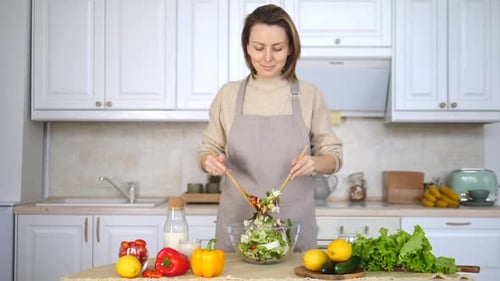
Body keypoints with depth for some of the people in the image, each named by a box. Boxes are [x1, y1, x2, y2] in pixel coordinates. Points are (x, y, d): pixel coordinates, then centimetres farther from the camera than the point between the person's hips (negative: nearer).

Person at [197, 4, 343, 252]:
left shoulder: (309, 95, -1)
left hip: (295, 223, 0)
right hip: (236, 221, 1)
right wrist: (209, 161, -12)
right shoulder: (228, 94, 2)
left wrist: (315, 163, -17)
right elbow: (207, 150, 10)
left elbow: (333, 155, 4)